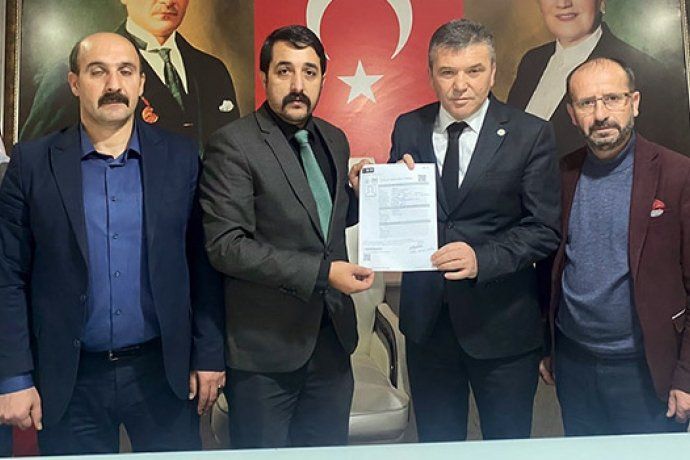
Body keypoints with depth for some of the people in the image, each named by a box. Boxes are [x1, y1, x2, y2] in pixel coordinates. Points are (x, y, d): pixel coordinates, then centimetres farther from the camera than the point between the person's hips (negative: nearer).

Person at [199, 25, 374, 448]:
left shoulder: (335, 140, 8)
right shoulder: (233, 144, -13)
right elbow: (226, 245, -19)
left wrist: (357, 191, -1)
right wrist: (321, 271, -23)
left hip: (332, 340, 6)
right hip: (265, 346, -6)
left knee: (330, 450, 19)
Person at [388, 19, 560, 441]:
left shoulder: (531, 135, -7)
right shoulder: (408, 129, 2)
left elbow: (544, 229, -10)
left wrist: (483, 258, -26)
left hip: (502, 324, -2)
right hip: (426, 319, 3)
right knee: (436, 447, 19)